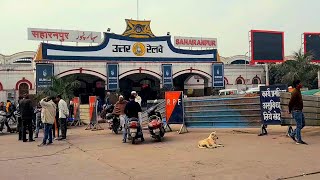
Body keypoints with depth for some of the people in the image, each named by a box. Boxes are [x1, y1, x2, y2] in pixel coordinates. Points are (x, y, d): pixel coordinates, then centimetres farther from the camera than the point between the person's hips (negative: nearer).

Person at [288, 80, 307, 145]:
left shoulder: (298, 91, 14)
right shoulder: (295, 92, -18)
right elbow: (290, 102, -20)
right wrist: (290, 111, -8)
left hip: (300, 111, 10)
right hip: (296, 111, -10)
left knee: (302, 124, 15)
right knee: (299, 125, -5)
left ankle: (292, 134, 22)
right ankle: (299, 140, 3)